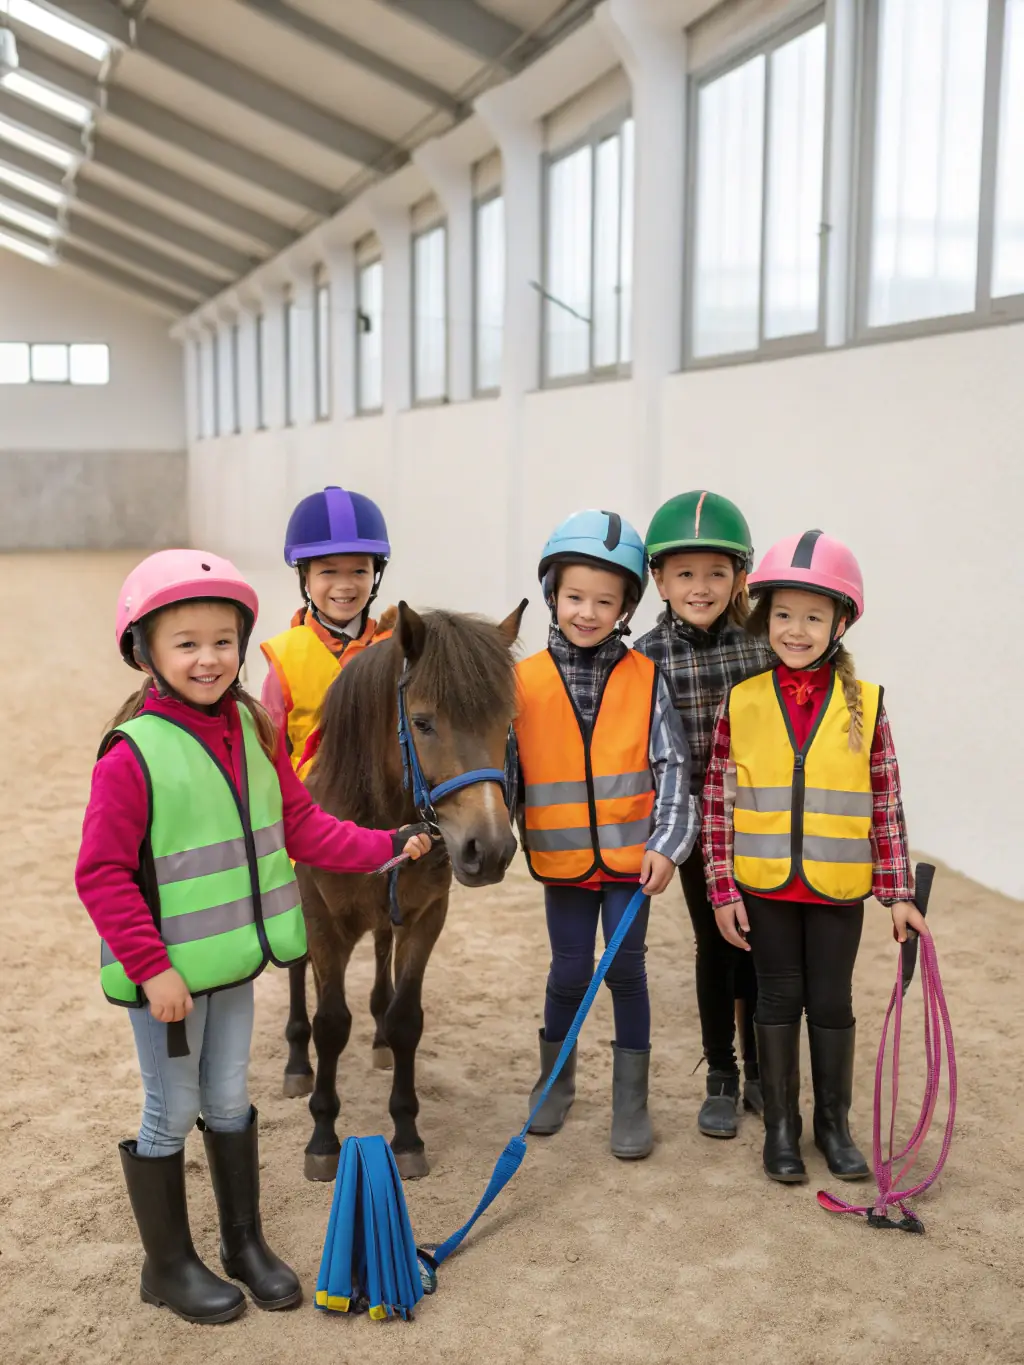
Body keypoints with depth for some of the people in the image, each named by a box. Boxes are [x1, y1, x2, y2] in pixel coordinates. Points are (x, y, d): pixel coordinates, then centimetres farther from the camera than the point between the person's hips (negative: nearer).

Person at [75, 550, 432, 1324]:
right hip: (166, 971, -6)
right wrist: (152, 967, -21)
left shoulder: (253, 731, -1)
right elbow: (101, 874, -19)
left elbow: (299, 824, 6)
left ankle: (245, 1242, 38)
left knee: (230, 1100, 20)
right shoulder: (132, 754, -21)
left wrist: (383, 847, -1)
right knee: (172, 1112, 10)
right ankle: (169, 1265, 30)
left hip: (233, 959, 6)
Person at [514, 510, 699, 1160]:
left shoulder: (645, 680, -5)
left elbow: (673, 766, -3)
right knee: (570, 971, 9)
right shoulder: (526, 682, -5)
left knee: (626, 968, 5)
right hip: (563, 857, 1)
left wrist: (667, 844, -9)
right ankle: (555, 1081, 34)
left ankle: (632, 1101, 20)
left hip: (630, 853, 0)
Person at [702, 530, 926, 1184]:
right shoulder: (742, 702, -5)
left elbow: (886, 805, 0)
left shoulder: (865, 705, -5)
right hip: (764, 885, 0)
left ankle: (834, 1122, 30)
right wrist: (723, 890, -4)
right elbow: (719, 801, -2)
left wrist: (898, 891, 0)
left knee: (832, 1004, 11)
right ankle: (781, 1125, 26)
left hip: (839, 886, 0)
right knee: (779, 1000, 12)